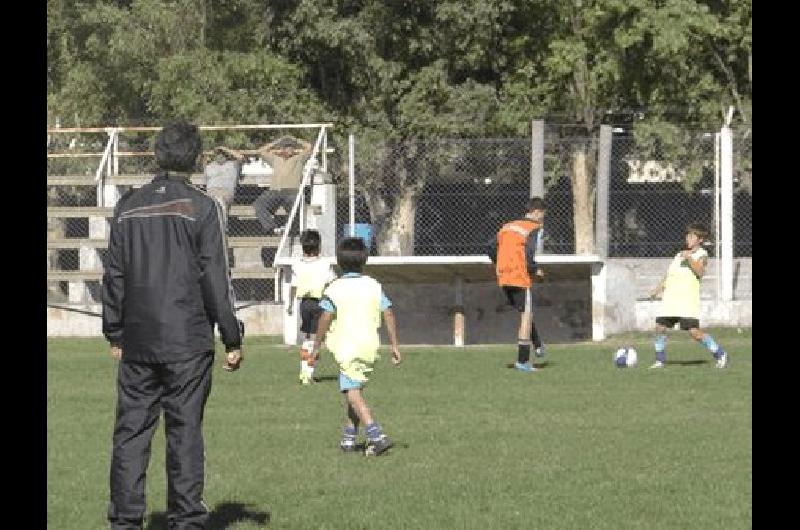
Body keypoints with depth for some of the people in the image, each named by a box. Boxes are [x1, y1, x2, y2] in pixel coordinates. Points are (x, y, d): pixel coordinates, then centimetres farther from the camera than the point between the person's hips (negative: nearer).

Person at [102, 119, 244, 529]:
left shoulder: (128, 207, 6)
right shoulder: (201, 208, -5)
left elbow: (114, 276, 10)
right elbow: (216, 280, -6)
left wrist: (115, 334, 18)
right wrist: (233, 339, 0)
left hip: (137, 342, 3)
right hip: (188, 342, -3)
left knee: (131, 431, 6)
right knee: (185, 431, 1)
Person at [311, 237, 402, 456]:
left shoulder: (334, 289, -6)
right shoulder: (374, 286, 7)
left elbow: (326, 319, -13)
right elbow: (388, 315, 3)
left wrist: (316, 347, -4)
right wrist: (394, 346, 7)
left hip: (346, 346, -5)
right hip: (370, 346, 5)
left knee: (353, 393, -8)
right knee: (356, 389, 19)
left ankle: (377, 436, -24)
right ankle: (349, 437, 23)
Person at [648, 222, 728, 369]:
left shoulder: (702, 255, 2)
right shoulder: (679, 254, 22)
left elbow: (700, 272, -15)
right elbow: (669, 274, 29)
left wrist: (689, 258, -23)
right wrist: (658, 288, 17)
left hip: (688, 298, -7)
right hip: (670, 297, 7)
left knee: (694, 332, -14)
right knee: (660, 327, -3)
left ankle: (720, 355, 0)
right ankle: (660, 360, 10)